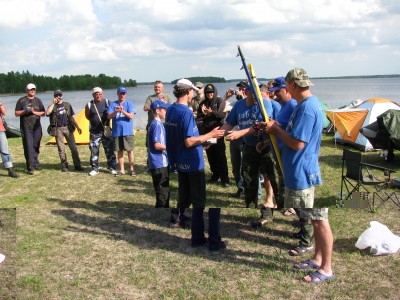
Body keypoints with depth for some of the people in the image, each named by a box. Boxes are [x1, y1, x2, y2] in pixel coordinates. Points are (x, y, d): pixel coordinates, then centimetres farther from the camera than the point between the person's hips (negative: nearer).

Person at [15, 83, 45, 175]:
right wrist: (25, 111, -16)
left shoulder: (38, 101, 11)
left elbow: (43, 113, 7)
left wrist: (34, 112, -10)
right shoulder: (22, 101, 1)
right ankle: (30, 167, -8)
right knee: (29, 147, -9)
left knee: (36, 146, 10)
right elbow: (16, 113, 1)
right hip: (26, 128, -4)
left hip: (37, 127, 4)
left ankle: (35, 164, 23)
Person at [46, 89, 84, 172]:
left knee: (73, 147, 0)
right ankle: (64, 165, 11)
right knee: (61, 148, 2)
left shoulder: (67, 105, 12)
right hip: (58, 129, -1)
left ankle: (77, 165, 6)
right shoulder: (53, 106, 5)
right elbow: (47, 113, -19)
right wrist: (53, 103, -15)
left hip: (68, 128, 2)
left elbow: (71, 117, 14)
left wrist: (77, 127, 7)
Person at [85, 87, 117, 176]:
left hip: (106, 131, 0)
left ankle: (112, 168, 13)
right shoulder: (89, 105, -2)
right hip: (94, 131, 0)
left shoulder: (107, 102, 0)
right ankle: (95, 169, 15)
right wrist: (95, 121, 6)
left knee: (109, 150, 3)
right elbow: (87, 117, 10)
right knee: (94, 150, 4)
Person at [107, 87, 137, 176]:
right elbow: (109, 116, -3)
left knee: (130, 150, 0)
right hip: (116, 132, 2)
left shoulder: (130, 104, 1)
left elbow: (131, 116, -11)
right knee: (119, 151, 8)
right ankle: (121, 170, 17)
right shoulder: (113, 104, 7)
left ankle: (131, 169, 11)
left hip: (128, 131, -2)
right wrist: (115, 112, -23)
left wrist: (122, 111, -27)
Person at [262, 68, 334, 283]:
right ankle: (318, 259, 34)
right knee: (316, 220, 19)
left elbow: (297, 143, -24)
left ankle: (326, 269, 13)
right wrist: (275, 130, 6)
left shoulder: (306, 108, -21)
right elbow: (295, 135, 17)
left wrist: (276, 129, -11)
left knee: (319, 221, 1)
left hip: (303, 174, -11)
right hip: (299, 173, 11)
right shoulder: (307, 104, 12)